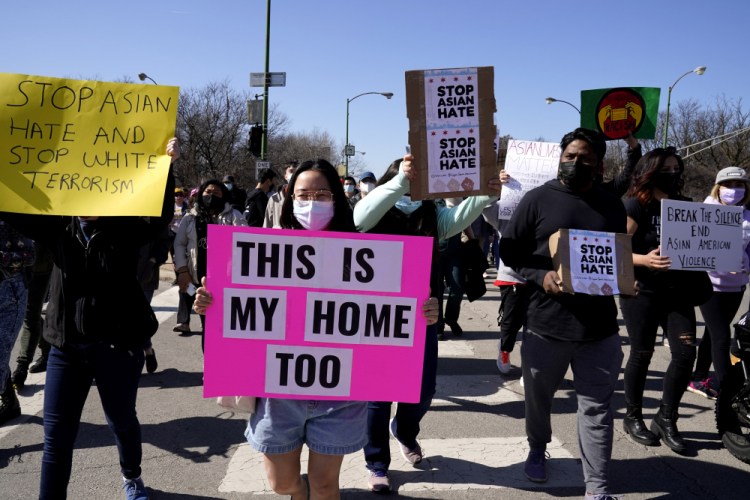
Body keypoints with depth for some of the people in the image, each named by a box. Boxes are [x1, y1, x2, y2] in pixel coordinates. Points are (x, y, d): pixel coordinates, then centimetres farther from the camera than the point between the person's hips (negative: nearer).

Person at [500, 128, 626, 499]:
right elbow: (509, 251, -2)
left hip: (600, 326, 2)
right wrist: (541, 276, -17)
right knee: (538, 398, 18)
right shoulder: (538, 199, -3)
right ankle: (537, 450, 45)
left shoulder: (613, 206, 7)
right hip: (546, 323, -1)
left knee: (596, 408, 5)